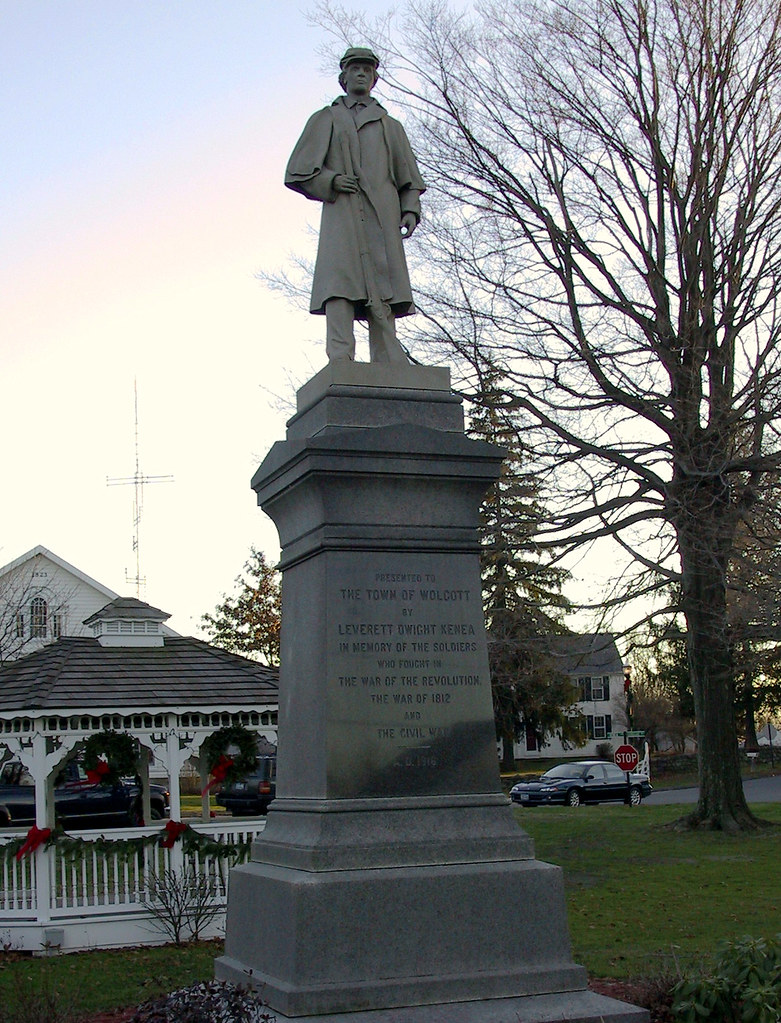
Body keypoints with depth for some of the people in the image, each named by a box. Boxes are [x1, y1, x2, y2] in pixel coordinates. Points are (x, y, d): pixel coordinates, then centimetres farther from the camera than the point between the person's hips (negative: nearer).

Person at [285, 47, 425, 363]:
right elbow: (297, 174, 15)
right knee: (339, 289, -17)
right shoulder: (324, 120, 23)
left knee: (383, 296, -9)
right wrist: (331, 181, -4)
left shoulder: (390, 126, 28)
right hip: (341, 216, -1)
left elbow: (409, 179, 22)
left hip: (382, 219, 1)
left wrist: (410, 211, 3)